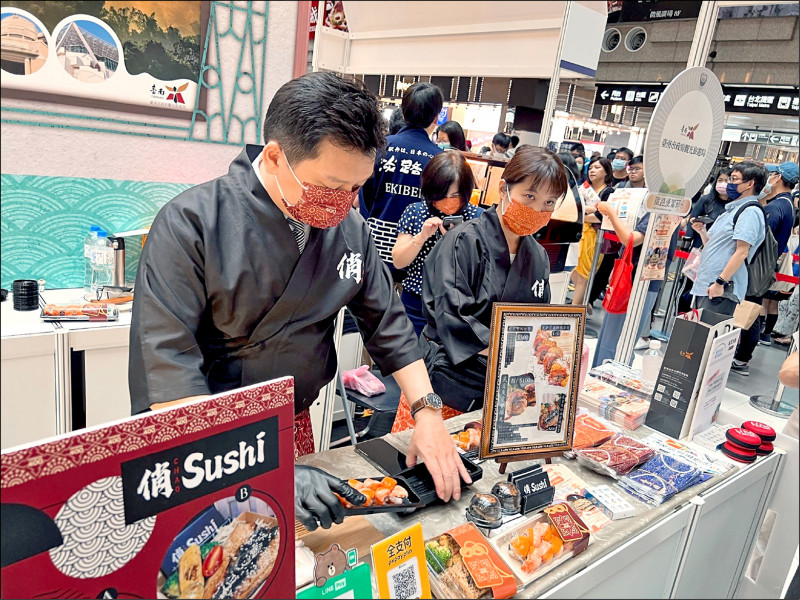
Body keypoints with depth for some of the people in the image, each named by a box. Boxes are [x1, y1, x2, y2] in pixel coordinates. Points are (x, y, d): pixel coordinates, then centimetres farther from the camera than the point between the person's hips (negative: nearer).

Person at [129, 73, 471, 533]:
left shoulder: (351, 229, -5)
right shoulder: (191, 223, -21)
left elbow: (388, 323, 4)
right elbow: (167, 366, -26)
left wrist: (428, 412, -7)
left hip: (296, 428, 5)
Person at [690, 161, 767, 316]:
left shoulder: (750, 211, -8)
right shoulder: (732, 209, 22)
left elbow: (742, 252, -17)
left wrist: (720, 282, -22)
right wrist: (702, 231, 6)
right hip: (704, 286, 9)